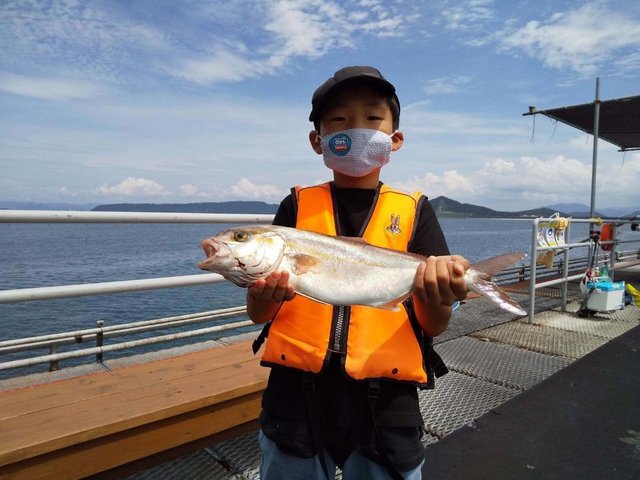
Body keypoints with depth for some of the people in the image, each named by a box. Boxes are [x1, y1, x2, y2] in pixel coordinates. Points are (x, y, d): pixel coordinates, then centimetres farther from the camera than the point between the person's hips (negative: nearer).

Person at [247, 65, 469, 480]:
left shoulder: (414, 211, 0)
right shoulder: (298, 206, 0)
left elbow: (433, 327, -3)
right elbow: (258, 314, -1)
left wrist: (438, 297, -24)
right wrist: (263, 295, -23)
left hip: (384, 402, 0)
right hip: (297, 395, 1)